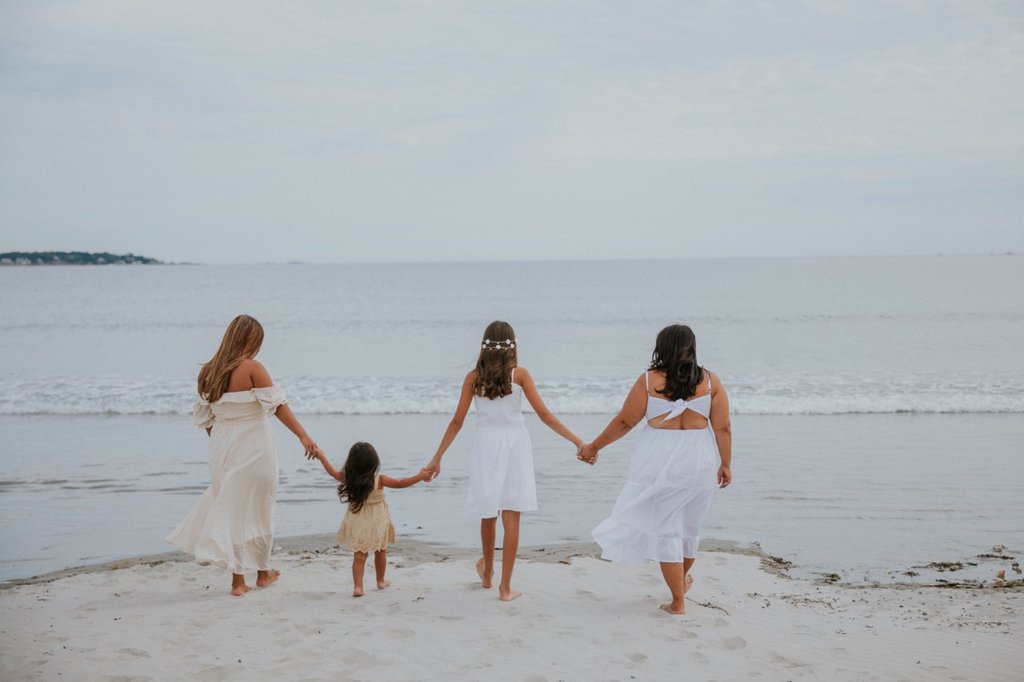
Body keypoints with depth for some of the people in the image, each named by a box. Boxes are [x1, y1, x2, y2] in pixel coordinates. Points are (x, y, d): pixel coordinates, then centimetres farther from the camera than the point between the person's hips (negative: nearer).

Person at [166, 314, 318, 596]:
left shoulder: (209, 373, 5)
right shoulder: (252, 368, -13)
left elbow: (205, 418, 11)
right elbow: (277, 405, -19)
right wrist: (303, 436, -22)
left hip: (222, 447, 5)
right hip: (253, 448, -5)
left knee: (229, 507, 12)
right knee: (256, 509, 10)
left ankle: (238, 579, 11)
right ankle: (263, 572, 25)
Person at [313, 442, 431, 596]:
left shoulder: (347, 478, -10)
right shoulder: (379, 480, -18)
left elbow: (333, 472, 5)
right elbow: (400, 483, -16)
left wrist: (321, 456, 20)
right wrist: (420, 476, -8)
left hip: (357, 524, 1)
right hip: (377, 523, -1)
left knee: (359, 555, 5)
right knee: (380, 552, 20)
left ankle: (357, 586, -8)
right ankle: (380, 581, 33)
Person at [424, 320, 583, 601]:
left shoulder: (473, 377, 1)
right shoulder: (519, 374, -3)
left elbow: (457, 422, 2)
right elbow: (544, 414, -5)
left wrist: (437, 457, 8)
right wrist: (576, 440, -1)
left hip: (486, 446, 2)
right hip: (515, 444, -2)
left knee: (488, 514, 18)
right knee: (511, 518, 2)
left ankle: (487, 572, 37)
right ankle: (505, 587, 3)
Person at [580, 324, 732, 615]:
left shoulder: (649, 381, -7)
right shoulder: (710, 381, -1)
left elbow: (624, 422, -4)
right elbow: (723, 428, -2)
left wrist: (593, 447, 8)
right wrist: (725, 465, 10)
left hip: (659, 460, -3)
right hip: (698, 461, 3)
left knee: (665, 529, 6)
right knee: (689, 524, 22)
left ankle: (678, 602, 9)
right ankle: (683, 578, 45)